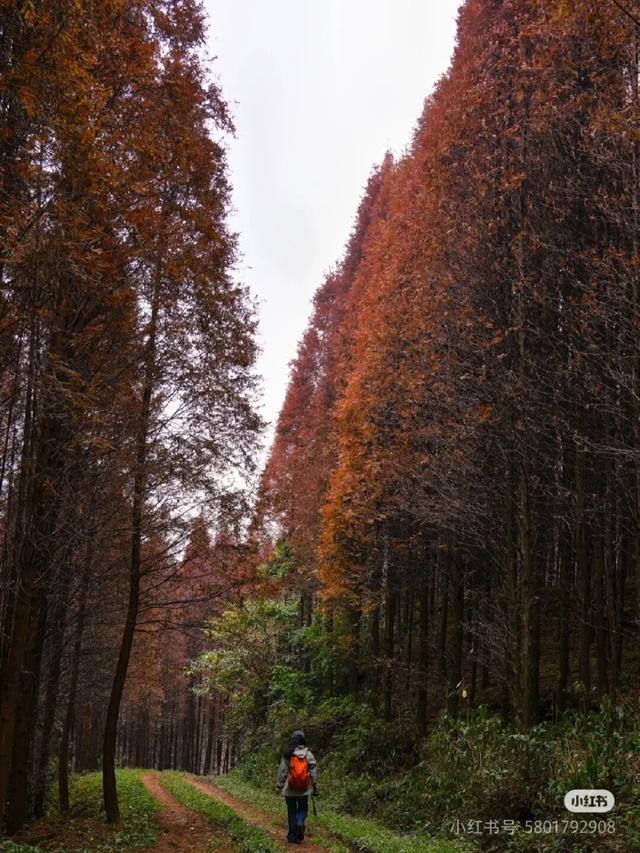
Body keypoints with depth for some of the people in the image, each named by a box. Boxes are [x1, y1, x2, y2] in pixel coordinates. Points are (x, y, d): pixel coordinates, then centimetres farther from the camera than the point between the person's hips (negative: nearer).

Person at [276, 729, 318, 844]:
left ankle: (292, 836, 12)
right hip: (304, 789, 0)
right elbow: (313, 771, -3)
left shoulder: (287, 754, -5)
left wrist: (280, 786, 7)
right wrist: (315, 787, 5)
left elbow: (282, 771, -2)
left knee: (292, 811, 12)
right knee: (302, 809, 17)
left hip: (290, 789, 0)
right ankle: (300, 823, -12)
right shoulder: (308, 754, -4)